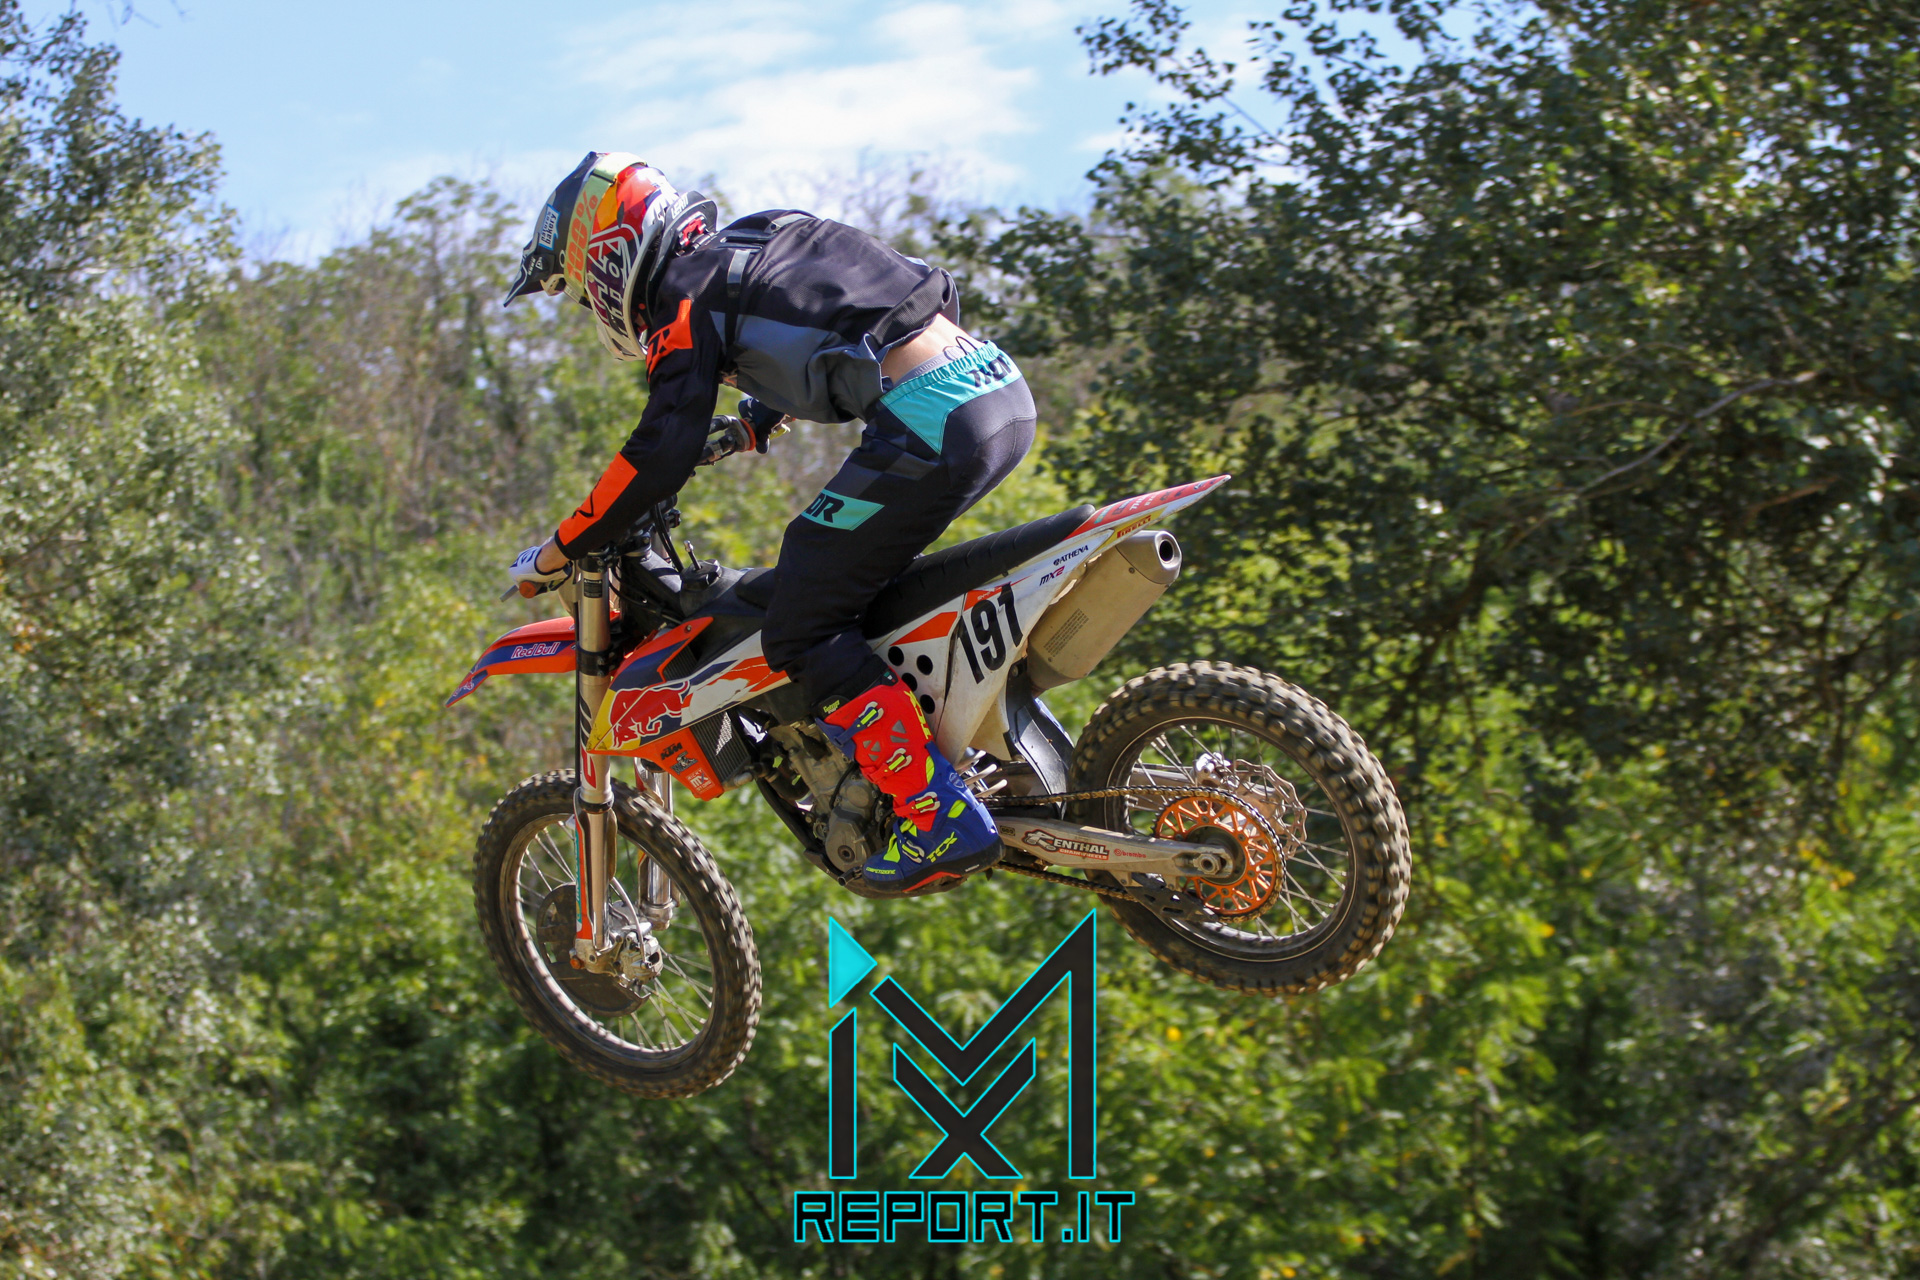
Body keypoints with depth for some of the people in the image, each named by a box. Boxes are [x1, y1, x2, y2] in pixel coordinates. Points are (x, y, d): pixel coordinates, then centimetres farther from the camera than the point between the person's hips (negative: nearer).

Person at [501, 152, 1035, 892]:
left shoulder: (686, 298, 0)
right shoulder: (751, 242, 25)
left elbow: (662, 456, -10)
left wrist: (556, 553, -1)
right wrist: (757, 419, 54)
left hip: (929, 421, -10)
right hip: (1005, 389, 10)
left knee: (802, 629, -5)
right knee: (856, 567, 29)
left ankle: (943, 820, -11)